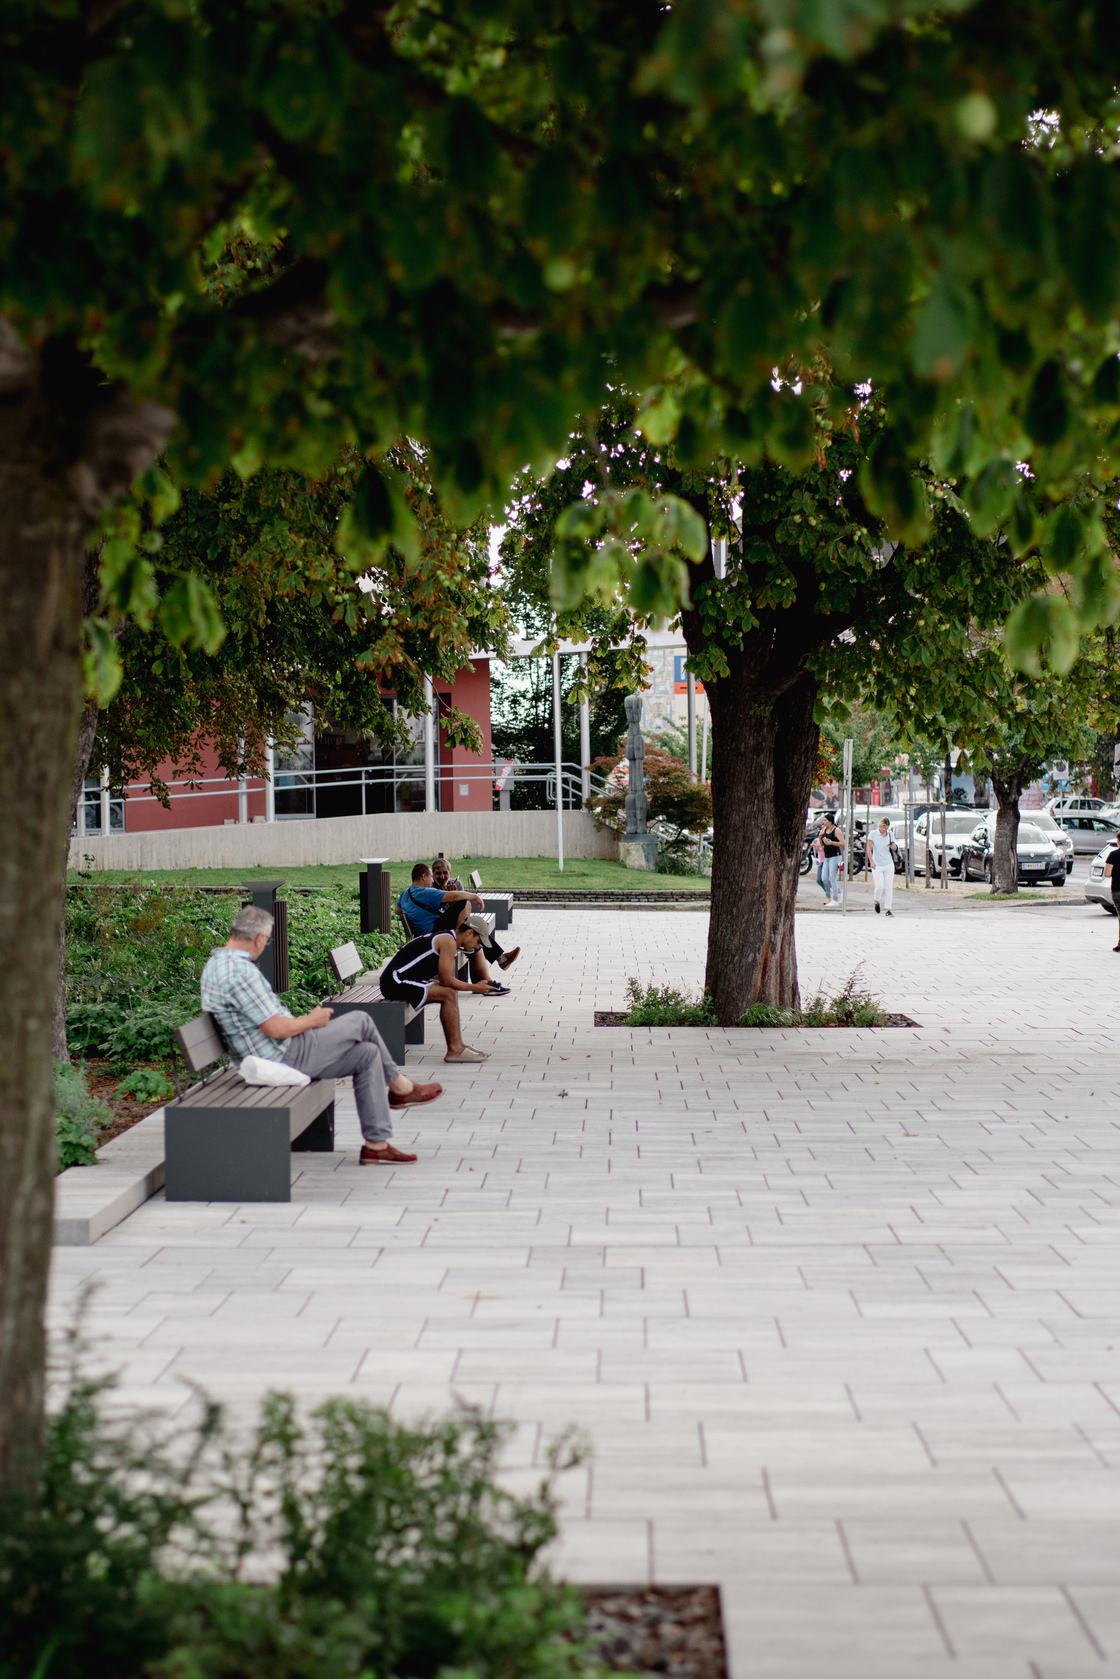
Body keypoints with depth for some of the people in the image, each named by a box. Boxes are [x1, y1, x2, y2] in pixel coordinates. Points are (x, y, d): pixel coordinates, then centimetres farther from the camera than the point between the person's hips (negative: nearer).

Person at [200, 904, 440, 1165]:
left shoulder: (217, 965, 11)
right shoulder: (240, 971, -24)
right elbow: (276, 1029, -25)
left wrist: (301, 1020, 15)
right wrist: (312, 1020, -7)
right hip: (286, 1057, -11)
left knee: (367, 1054, 9)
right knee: (360, 1022, 0)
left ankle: (376, 1143, 10)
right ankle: (399, 1086, 22)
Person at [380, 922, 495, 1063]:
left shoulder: (447, 939, 18)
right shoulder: (449, 942, -14)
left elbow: (449, 979, 19)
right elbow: (446, 981, -16)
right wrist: (474, 987, -6)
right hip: (394, 982, -11)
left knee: (451, 992, 13)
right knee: (448, 994, -18)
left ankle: (458, 1044, 12)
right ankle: (454, 1050, -13)